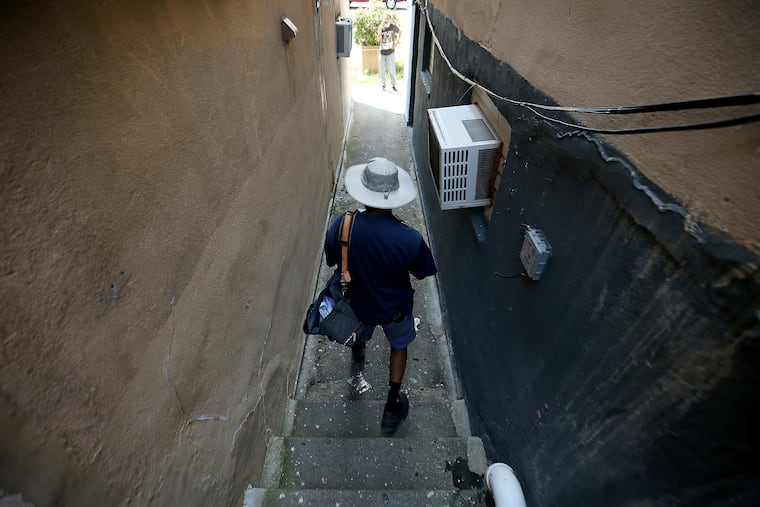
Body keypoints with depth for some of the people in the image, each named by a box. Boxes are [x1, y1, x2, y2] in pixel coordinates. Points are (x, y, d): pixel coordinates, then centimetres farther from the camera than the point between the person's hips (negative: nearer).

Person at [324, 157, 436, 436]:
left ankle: (358, 350, 71)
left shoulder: (341, 225, -26)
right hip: (395, 307, -2)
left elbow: (331, 260, -6)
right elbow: (422, 274, -13)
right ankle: (392, 406, 39)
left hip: (358, 302, 2)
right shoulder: (410, 238, -32)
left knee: (361, 332, 37)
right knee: (399, 346, 29)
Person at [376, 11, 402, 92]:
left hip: (391, 52, -1)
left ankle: (393, 85, 17)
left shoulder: (393, 26, -6)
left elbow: (400, 32, 13)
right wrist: (380, 28, -26)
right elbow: (378, 39, -17)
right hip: (382, 52, 1)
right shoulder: (380, 27, -5)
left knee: (392, 70, 3)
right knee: (382, 70, 9)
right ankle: (383, 85, 24)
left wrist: (397, 42, 3)